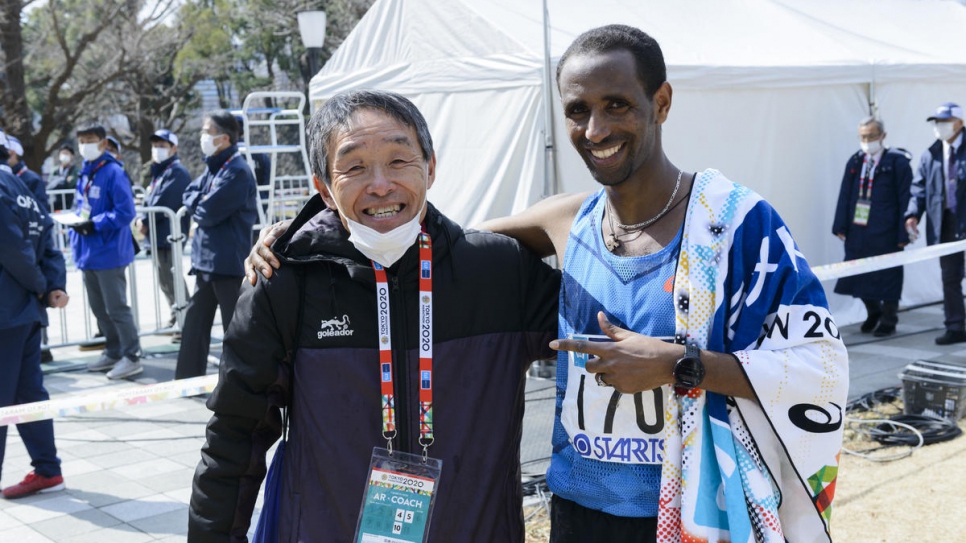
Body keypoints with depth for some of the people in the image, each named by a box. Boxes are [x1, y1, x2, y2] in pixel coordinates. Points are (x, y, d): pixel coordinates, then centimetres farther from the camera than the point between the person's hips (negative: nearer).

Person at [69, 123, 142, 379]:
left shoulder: (113, 173, -13)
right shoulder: (85, 173, 11)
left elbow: (125, 212, -18)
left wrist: (95, 224, -22)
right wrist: (78, 223, 3)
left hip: (109, 252, -9)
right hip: (88, 252, 9)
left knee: (116, 307, -4)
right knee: (99, 308, 16)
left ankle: (131, 357, 4)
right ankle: (113, 352, 28)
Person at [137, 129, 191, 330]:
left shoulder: (177, 172, -12)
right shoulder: (158, 171, 19)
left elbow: (164, 202, -20)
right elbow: (150, 200, 18)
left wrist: (145, 220, -13)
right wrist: (141, 218, -1)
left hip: (169, 235, -10)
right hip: (158, 235, 10)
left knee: (171, 278, -9)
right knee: (164, 279, 16)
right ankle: (176, 316, 25)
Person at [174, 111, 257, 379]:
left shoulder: (237, 171, -17)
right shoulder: (214, 166, 12)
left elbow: (208, 213, -19)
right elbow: (189, 195, 14)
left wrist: (197, 206, 0)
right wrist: (201, 202, -6)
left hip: (228, 262, -9)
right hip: (206, 259, 9)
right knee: (195, 320, 15)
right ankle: (187, 378, 24)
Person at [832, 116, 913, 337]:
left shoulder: (897, 162, -5)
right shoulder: (855, 162, 10)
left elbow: (905, 200, -7)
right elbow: (845, 196, 9)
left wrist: (903, 233, -11)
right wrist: (841, 226, 2)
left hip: (885, 234, -5)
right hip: (857, 230, 5)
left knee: (886, 276, 3)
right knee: (859, 275, 11)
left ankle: (888, 321, 17)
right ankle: (873, 313, 32)